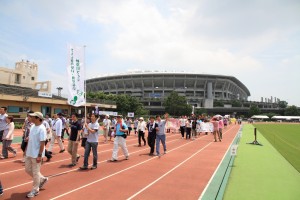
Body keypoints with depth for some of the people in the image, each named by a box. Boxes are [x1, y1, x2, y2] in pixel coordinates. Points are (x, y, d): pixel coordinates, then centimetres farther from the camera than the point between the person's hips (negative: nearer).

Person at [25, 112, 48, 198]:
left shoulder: (42, 129, -21)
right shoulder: (32, 127, 6)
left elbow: (42, 143, -22)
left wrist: (39, 155, -22)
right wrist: (27, 150, 18)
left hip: (36, 155, -9)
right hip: (29, 153, 9)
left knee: (35, 172, 4)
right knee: (28, 169, 19)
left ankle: (35, 190, 21)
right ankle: (42, 179, 36)